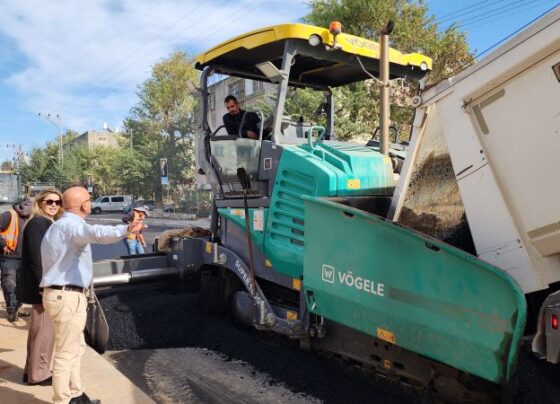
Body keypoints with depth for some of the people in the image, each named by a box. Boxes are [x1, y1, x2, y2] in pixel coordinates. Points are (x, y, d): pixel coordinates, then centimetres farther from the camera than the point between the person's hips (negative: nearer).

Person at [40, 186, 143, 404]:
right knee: (67, 351, -1)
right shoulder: (71, 225, -18)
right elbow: (96, 233, -42)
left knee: (75, 347, 20)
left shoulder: (60, 225, 16)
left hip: (62, 293, 11)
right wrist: (124, 229, -59)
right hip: (67, 296, -11)